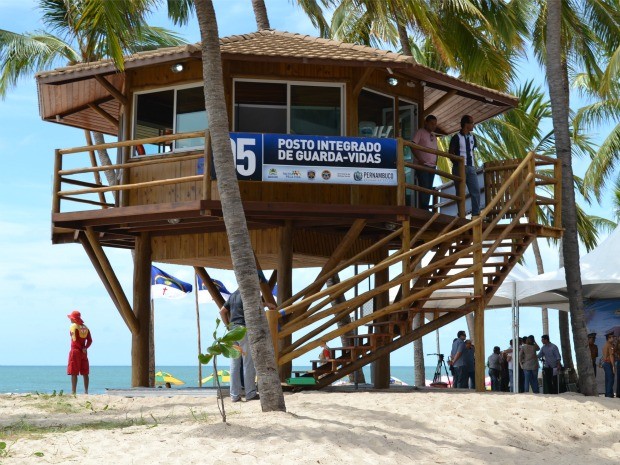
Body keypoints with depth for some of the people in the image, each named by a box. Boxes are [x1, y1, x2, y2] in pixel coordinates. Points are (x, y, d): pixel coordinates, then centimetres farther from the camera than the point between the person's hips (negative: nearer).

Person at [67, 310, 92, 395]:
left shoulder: (73, 326, -7)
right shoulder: (85, 327, 12)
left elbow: (75, 340, -16)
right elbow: (90, 340, 5)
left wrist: (82, 348, -8)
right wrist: (85, 348, -5)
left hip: (75, 351, -6)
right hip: (83, 352, 6)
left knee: (74, 373, -4)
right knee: (85, 373, 9)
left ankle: (73, 391, -8)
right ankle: (86, 391, 8)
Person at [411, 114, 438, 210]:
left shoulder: (434, 136, 21)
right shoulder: (421, 132, -1)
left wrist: (436, 161, 7)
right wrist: (419, 159, -17)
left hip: (432, 167, 7)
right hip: (423, 166, -7)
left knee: (429, 189, 6)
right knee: (424, 187, -12)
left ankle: (425, 209, 9)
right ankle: (423, 209, -12)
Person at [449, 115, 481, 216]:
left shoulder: (472, 137, 13)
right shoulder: (456, 137, -4)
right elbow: (451, 152, -3)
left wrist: (474, 162, 8)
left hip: (471, 167, 5)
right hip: (459, 167, -5)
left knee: (476, 190, -2)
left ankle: (476, 214, 0)